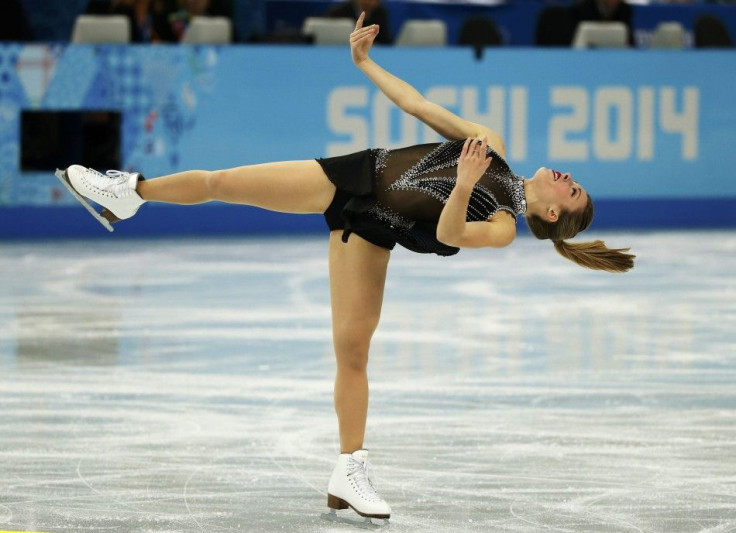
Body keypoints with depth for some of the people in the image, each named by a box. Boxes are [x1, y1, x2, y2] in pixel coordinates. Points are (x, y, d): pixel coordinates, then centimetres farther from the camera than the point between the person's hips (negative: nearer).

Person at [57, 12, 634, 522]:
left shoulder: (503, 227, -11)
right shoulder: (491, 144, 2)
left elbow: (448, 234, -29)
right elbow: (420, 106, 7)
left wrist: (463, 187, -47)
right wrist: (365, 62, 5)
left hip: (371, 232, -4)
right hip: (356, 172, 4)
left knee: (353, 348, -13)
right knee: (218, 182, 2)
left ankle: (350, 472, 0)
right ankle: (130, 191, 24)